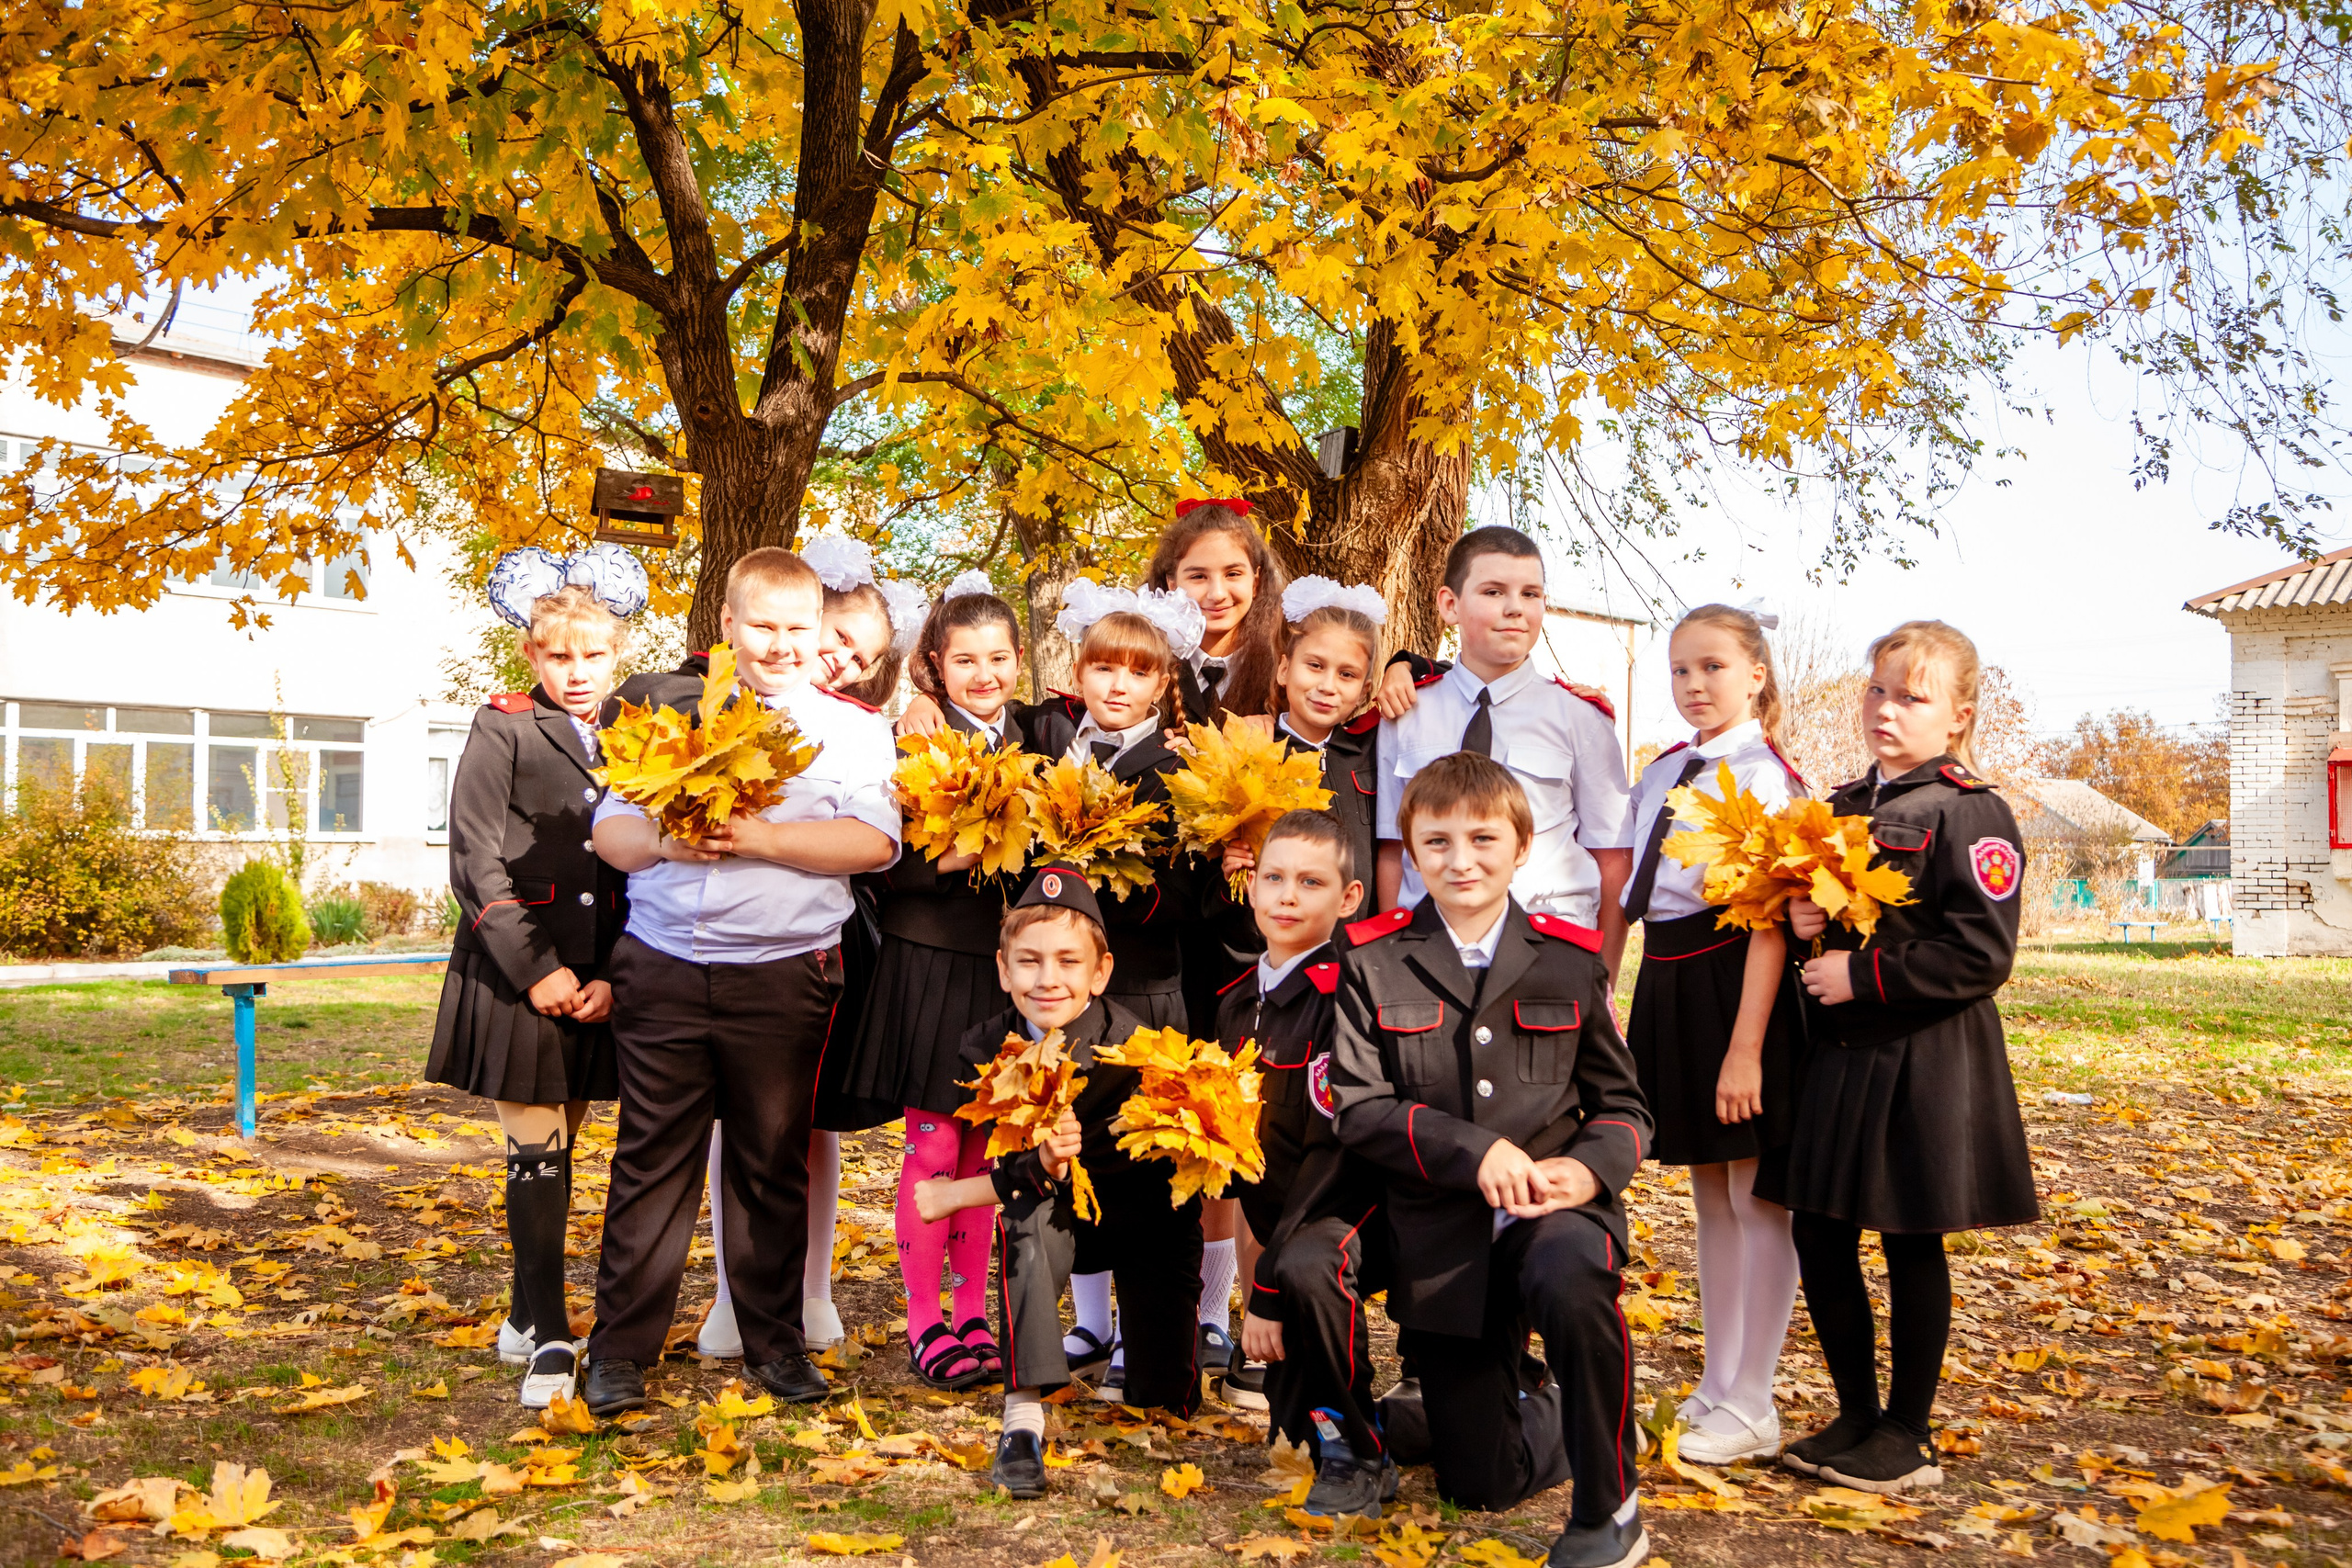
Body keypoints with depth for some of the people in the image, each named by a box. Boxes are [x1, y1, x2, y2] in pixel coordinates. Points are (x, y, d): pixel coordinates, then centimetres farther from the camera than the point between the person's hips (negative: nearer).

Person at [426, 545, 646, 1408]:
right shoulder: (503, 730, -2)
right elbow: (476, 862, -6)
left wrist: (611, 976, -2)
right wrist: (536, 970, -12)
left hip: (598, 978, 4)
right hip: (515, 974, -4)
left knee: (559, 1147, 11)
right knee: (535, 1153, -4)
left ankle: (526, 1316, 25)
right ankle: (547, 1336, 3)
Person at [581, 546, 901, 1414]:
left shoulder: (852, 728, 6)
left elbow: (874, 841, -7)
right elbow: (608, 829, 11)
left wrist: (764, 838, -16)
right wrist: (662, 838, -11)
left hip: (781, 977, -1)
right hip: (662, 972, 1)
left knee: (774, 1162, 8)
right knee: (650, 1157, 4)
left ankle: (773, 1337, 22)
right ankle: (620, 1347, 14)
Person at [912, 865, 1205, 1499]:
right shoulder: (987, 1046, -17)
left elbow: (1101, 1169, -27)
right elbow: (1012, 1167, -22)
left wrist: (958, 1195, -22)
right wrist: (1041, 1166, -47)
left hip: (1149, 1216, -1)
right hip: (1061, 1218, 2)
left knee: (1164, 1397, -4)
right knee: (1029, 1214, -34)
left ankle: (1147, 1330, 33)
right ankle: (1024, 1416, -31)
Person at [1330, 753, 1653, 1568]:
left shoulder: (1570, 961, 2)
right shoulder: (1374, 963, -1)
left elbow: (1623, 1103, 7)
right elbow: (1358, 1105, -7)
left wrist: (1591, 1167, -15)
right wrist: (1474, 1150, -20)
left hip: (1555, 1205, -1)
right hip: (1442, 1235, 1)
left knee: (1572, 1284, -39)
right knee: (1480, 1484, 6)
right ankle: (1536, 1400, 44)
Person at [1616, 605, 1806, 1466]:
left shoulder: (1764, 778, -12)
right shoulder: (1662, 772, 11)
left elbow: (1770, 919, -18)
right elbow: (1633, 892, 18)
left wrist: (1746, 1047, -22)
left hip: (1732, 981, -7)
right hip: (1666, 982, 7)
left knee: (1754, 1198, 3)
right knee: (1710, 1196, 16)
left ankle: (1749, 1407, 13)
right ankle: (1717, 1384, 27)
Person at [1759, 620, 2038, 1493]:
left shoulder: (1969, 816, -11)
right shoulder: (1842, 808, 12)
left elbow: (1981, 955, -18)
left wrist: (1863, 975, -18)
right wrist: (1803, 923, -1)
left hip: (1926, 1062, -7)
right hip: (1838, 1054, 7)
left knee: (1912, 1246, 4)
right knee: (1819, 1235, 9)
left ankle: (1907, 1435, 19)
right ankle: (1856, 1412, 25)